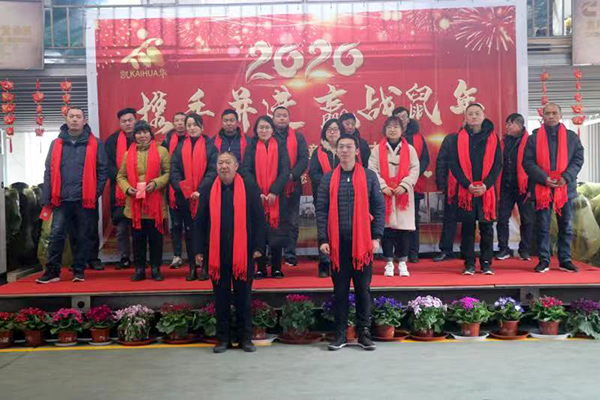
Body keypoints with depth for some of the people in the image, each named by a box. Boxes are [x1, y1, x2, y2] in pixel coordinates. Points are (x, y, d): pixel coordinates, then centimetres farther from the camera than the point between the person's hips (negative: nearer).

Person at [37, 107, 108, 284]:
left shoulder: (95, 144, 3)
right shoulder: (56, 144, 11)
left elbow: (102, 170, 1)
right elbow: (49, 172, 9)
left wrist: (96, 193, -9)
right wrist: (46, 199, 2)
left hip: (85, 200, -2)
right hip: (61, 200, 2)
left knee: (83, 237, 6)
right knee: (56, 235, -1)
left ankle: (79, 271, 17)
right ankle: (52, 271, 7)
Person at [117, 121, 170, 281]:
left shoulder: (161, 151, 2)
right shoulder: (128, 154, 9)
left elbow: (168, 172, -1)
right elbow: (120, 176, 12)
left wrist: (156, 183, -16)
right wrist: (127, 188, -7)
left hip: (155, 203, -2)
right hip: (135, 204, 2)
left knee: (155, 237, 4)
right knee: (138, 238, 8)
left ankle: (155, 269, 16)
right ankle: (139, 269, 18)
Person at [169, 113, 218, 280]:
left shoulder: (210, 146, 2)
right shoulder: (180, 148, 10)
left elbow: (213, 171, -6)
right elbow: (174, 172, 2)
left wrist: (200, 191, -17)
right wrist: (183, 190, -14)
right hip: (185, 198, 3)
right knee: (189, 232, 6)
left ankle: (205, 267, 9)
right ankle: (192, 267, 13)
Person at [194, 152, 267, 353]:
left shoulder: (250, 188, 0)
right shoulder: (208, 191, 5)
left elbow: (259, 219, 0)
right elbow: (200, 222, 6)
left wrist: (258, 246, -5)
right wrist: (199, 250, 1)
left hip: (243, 253, -1)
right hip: (216, 253, 1)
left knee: (243, 297, 8)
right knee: (221, 297, 9)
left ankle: (245, 338, 19)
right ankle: (222, 338, 20)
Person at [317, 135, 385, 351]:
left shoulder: (369, 176, 5)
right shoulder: (328, 179, 8)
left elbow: (379, 207, 4)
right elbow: (321, 210, 5)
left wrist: (376, 236, -5)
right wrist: (323, 240, -3)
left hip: (362, 241, -1)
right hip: (337, 242, 1)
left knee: (363, 288, 5)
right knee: (340, 289, 6)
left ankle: (364, 333, 16)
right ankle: (340, 333, 15)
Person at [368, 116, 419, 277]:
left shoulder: (409, 149, 7)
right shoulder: (377, 150, 5)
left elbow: (415, 169, 0)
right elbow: (372, 170, -1)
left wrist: (404, 185, -12)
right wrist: (383, 186, -13)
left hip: (403, 194, 0)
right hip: (384, 194, 0)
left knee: (404, 227, 1)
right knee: (386, 227, 1)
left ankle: (402, 262, 13)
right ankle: (389, 263, 11)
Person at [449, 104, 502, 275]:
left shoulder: (492, 137, 7)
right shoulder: (459, 138, 5)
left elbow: (498, 164, 3)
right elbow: (454, 164, 0)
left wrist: (486, 185, -10)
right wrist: (467, 184, -11)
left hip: (487, 190, 1)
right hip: (465, 189, 0)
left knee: (486, 226, 3)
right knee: (467, 226, 2)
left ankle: (486, 263, 12)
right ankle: (469, 263, 9)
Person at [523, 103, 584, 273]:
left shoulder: (572, 137, 9)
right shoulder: (534, 138, 5)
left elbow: (578, 159, 4)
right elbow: (527, 162, -2)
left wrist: (566, 177, -12)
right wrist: (545, 179, -14)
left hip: (565, 187, 1)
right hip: (541, 188, -1)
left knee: (566, 226, 6)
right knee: (543, 227, 2)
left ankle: (565, 260, 16)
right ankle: (544, 260, 10)